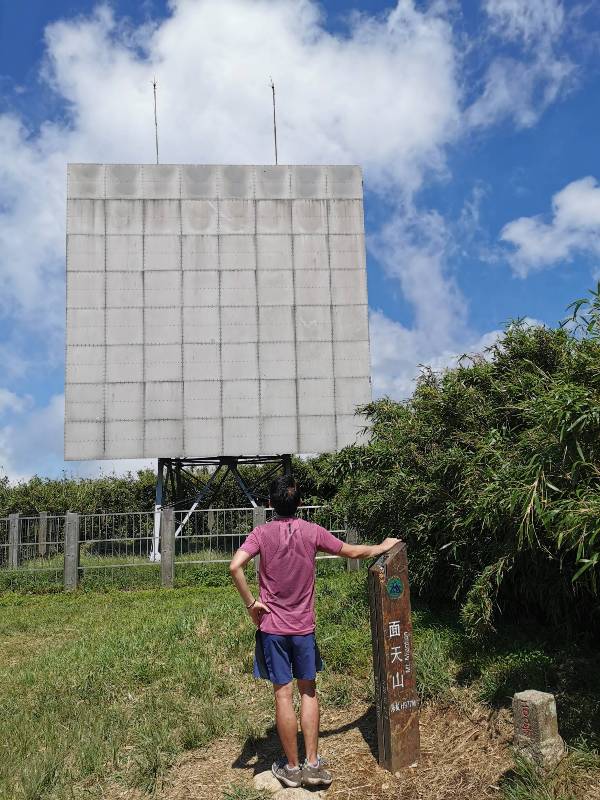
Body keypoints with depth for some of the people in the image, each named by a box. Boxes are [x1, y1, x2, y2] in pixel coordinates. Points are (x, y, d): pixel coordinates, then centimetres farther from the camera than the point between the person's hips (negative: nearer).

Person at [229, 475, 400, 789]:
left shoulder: (262, 533, -8)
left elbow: (235, 566, -24)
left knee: (283, 694, 6)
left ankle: (291, 768, 17)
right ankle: (313, 764, 18)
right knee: (308, 692, 14)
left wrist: (250, 603, -12)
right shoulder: (312, 531, -4)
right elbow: (353, 552, 8)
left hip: (272, 627, -1)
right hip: (303, 627, 1)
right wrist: (383, 547, 24)